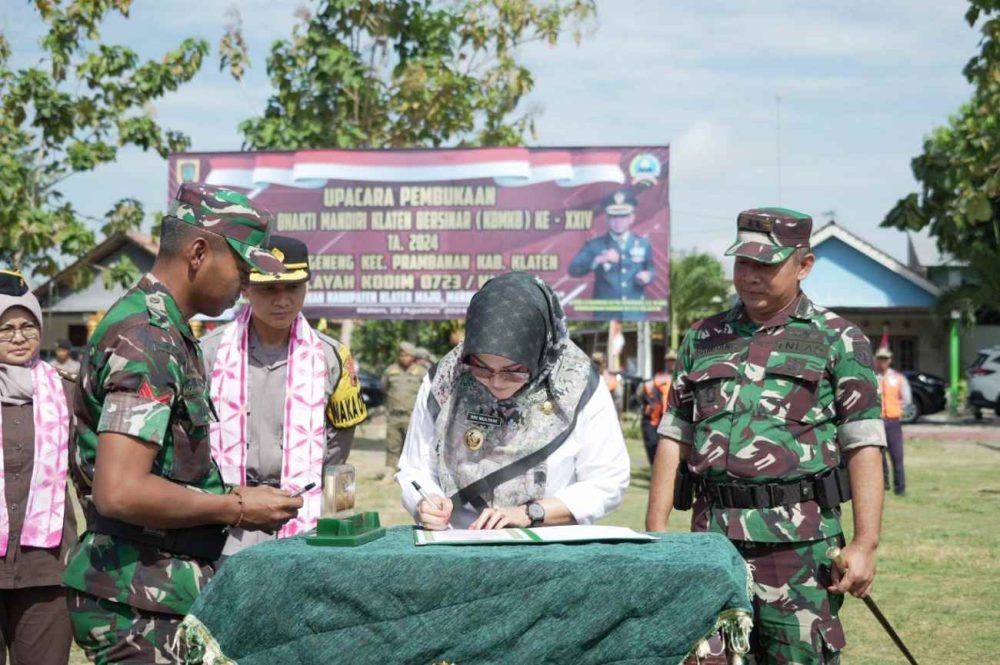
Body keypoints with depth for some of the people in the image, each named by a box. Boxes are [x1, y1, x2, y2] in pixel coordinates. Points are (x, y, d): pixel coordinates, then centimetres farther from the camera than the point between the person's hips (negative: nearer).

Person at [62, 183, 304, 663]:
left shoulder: (166, 332, 14)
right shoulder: (147, 341, -18)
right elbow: (120, 493, -26)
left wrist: (229, 500, 10)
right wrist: (236, 508, -16)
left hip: (166, 593, 10)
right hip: (140, 609, -10)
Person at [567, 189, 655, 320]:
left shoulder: (643, 244, 10)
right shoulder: (595, 245, 3)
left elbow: (651, 270, 20)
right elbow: (573, 269, -7)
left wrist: (648, 276, -5)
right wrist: (599, 260, -22)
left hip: (635, 315, 2)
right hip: (605, 316, -2)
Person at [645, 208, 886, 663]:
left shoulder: (837, 341, 3)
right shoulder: (702, 339, 16)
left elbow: (863, 446, -2)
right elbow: (675, 437, 16)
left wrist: (864, 544, -9)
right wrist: (655, 529, 8)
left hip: (799, 544, -4)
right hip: (713, 538, 4)